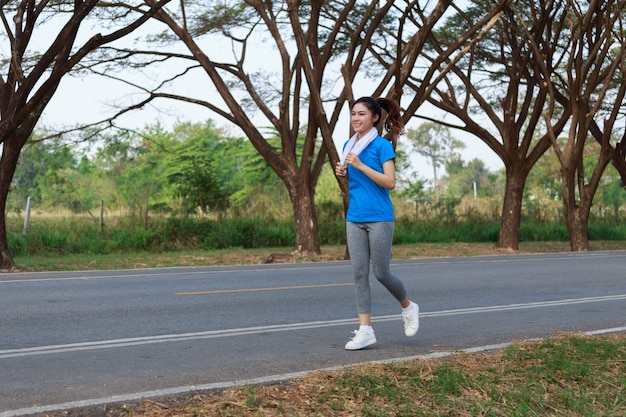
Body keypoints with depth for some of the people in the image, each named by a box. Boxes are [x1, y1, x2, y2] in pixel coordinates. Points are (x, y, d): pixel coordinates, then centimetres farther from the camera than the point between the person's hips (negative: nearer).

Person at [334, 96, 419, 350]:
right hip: (354, 218, 6)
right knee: (359, 273, 2)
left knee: (381, 273, -1)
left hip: (379, 218, -6)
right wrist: (342, 173, 1)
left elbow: (390, 182, -15)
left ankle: (409, 308, 27)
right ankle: (365, 330, 5)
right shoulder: (349, 146, 12)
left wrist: (360, 165, -18)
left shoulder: (382, 146, -7)